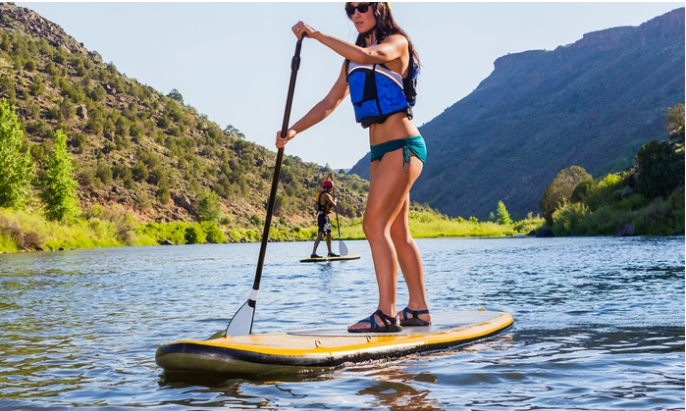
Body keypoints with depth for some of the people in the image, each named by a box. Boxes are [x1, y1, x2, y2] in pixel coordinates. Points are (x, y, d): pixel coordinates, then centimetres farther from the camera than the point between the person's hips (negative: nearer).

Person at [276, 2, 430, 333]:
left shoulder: (397, 43, -4)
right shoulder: (353, 59, 18)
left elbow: (367, 56, -25)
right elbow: (330, 102, 15)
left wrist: (316, 35, -25)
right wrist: (294, 130, 3)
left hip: (403, 146, -8)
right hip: (380, 152, 9)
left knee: (375, 224, -17)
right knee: (398, 233, 9)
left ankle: (386, 314, -17)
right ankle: (419, 309, 16)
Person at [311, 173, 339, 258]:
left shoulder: (322, 193, 13)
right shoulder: (326, 195, -16)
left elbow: (325, 185, 35)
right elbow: (334, 205, -17)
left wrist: (328, 176, 41)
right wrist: (334, 200, 4)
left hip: (326, 217, 11)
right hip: (323, 217, -11)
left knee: (329, 235, 20)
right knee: (321, 234, -20)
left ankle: (330, 252, 33)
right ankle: (313, 253, -29)